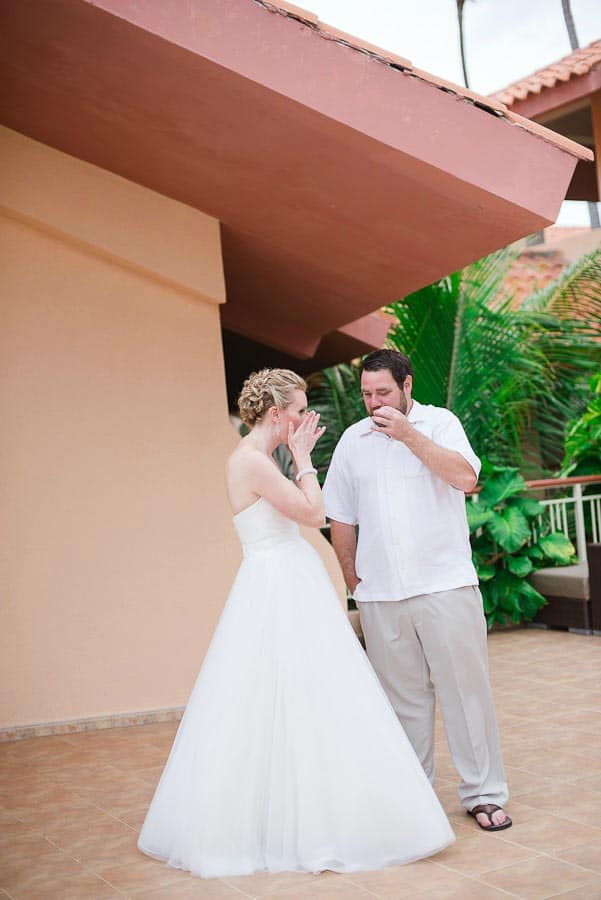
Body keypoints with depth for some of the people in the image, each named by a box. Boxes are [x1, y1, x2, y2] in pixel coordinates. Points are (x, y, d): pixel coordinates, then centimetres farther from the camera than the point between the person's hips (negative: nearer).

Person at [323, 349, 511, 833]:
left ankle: (485, 794, 13)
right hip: (380, 594, 2)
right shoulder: (352, 440, 10)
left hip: (446, 584, -2)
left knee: (466, 688, 1)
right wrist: (351, 577, 13)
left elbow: (465, 476, -14)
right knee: (403, 697, 8)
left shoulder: (440, 423, 3)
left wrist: (408, 434, -13)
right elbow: (341, 516, 14)